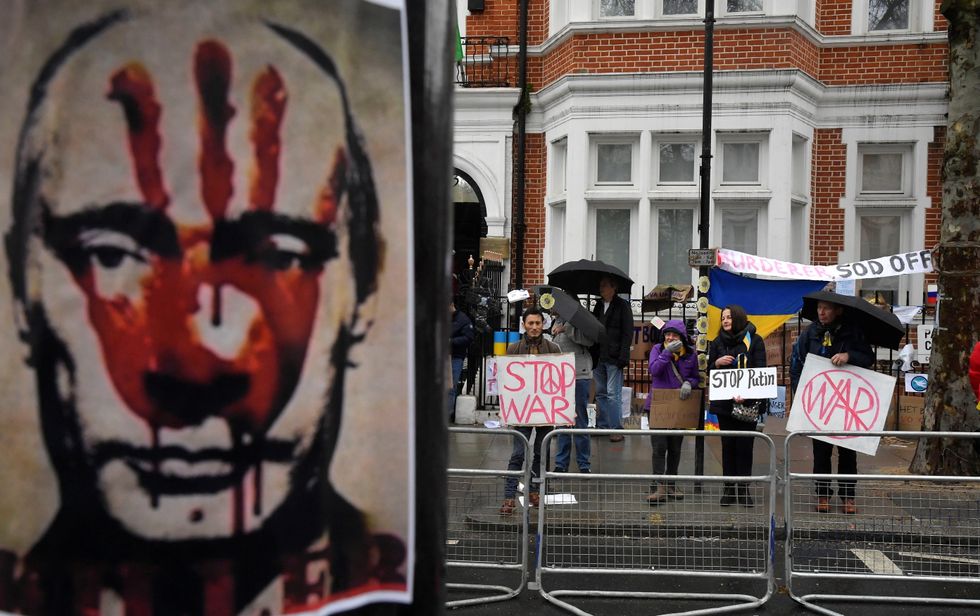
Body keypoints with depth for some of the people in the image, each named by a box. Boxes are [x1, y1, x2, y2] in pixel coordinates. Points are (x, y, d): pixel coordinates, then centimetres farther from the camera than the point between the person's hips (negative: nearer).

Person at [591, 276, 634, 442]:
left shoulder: (622, 306, -2)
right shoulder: (598, 306, 16)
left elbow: (628, 333, -7)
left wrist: (623, 357, -15)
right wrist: (592, 355, 11)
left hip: (613, 358, -7)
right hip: (598, 357, 7)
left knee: (613, 394, -7)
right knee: (600, 393, 10)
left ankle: (616, 428, -4)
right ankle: (602, 426, 18)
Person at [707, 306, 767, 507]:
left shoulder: (754, 341, 0)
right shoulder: (717, 343, 10)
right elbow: (709, 371, 13)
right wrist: (717, 363, -10)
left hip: (748, 402, -2)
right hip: (724, 402, 3)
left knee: (745, 445, -1)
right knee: (728, 445, 5)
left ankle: (744, 490, 5)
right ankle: (729, 489, 9)